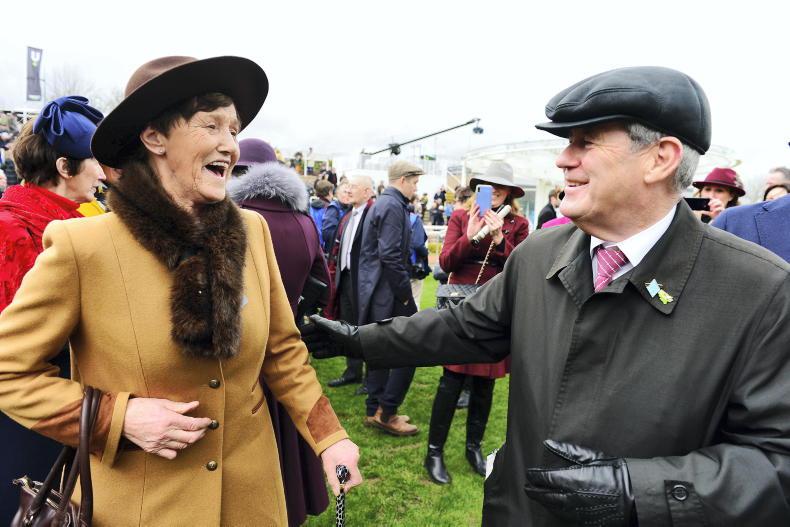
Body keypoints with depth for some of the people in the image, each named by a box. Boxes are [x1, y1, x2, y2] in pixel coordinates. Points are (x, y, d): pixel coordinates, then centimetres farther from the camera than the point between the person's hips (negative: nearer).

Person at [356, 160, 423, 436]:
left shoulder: (381, 203, 17)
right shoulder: (393, 206, -14)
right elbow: (390, 255, -22)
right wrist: (405, 292, -16)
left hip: (374, 288, 10)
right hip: (387, 289, -10)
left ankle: (375, 410, 23)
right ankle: (386, 411, 3)